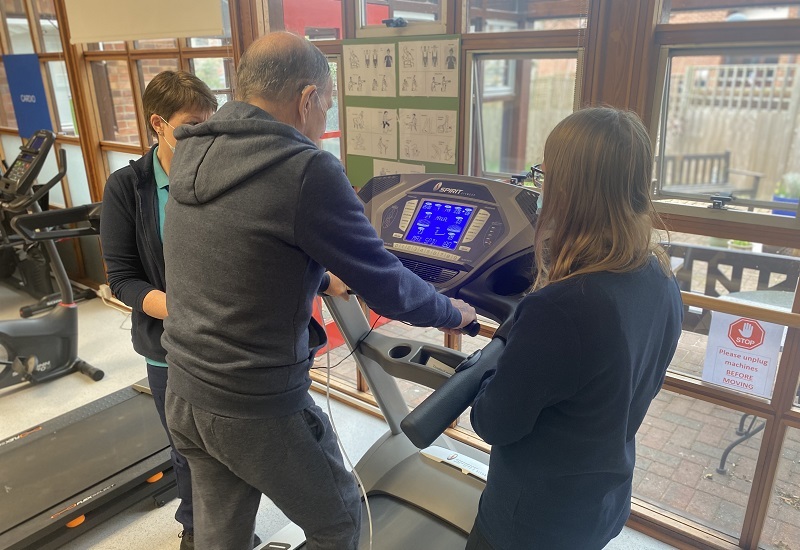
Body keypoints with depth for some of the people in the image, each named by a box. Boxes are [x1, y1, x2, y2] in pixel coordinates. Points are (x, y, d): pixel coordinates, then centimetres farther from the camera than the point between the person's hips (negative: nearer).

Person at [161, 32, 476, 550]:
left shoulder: (192, 152, 1)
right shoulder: (308, 170, -23)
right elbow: (388, 287, -15)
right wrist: (454, 312, 4)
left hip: (184, 393, 7)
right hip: (260, 410, -7)